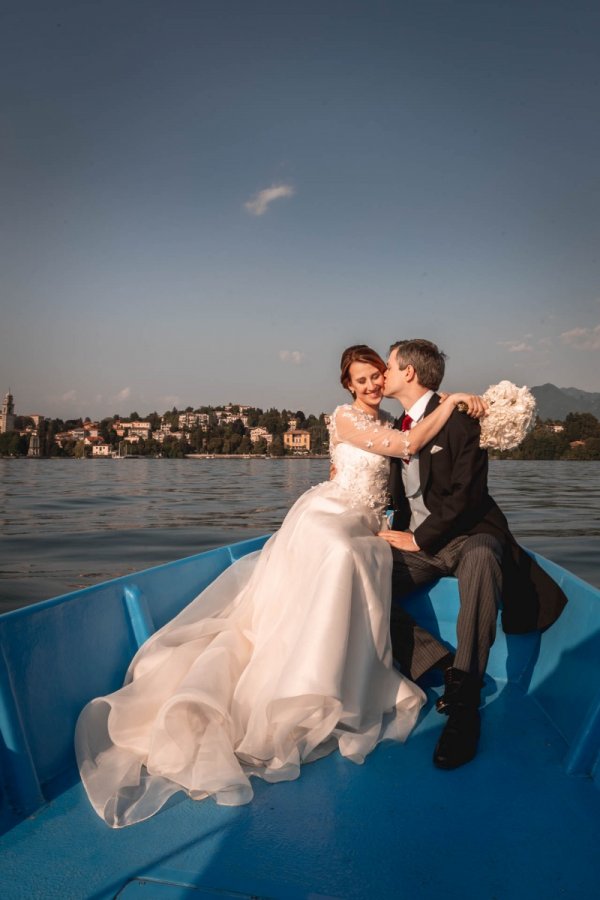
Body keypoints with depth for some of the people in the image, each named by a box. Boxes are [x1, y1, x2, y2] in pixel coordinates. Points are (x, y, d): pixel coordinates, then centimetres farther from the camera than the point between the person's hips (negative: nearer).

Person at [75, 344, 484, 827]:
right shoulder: (345, 417, -9)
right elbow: (408, 444, -16)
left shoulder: (388, 419, 15)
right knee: (343, 557, -27)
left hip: (363, 528, 8)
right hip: (327, 516, -8)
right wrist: (452, 400, -11)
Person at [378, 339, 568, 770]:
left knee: (479, 557, -42)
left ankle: (464, 701, -34)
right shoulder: (399, 429, 15)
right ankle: (440, 664, -13)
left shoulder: (459, 418, -7)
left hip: (469, 535, -6)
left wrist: (419, 539, -16)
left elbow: (467, 493, -16)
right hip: (415, 541, 6)